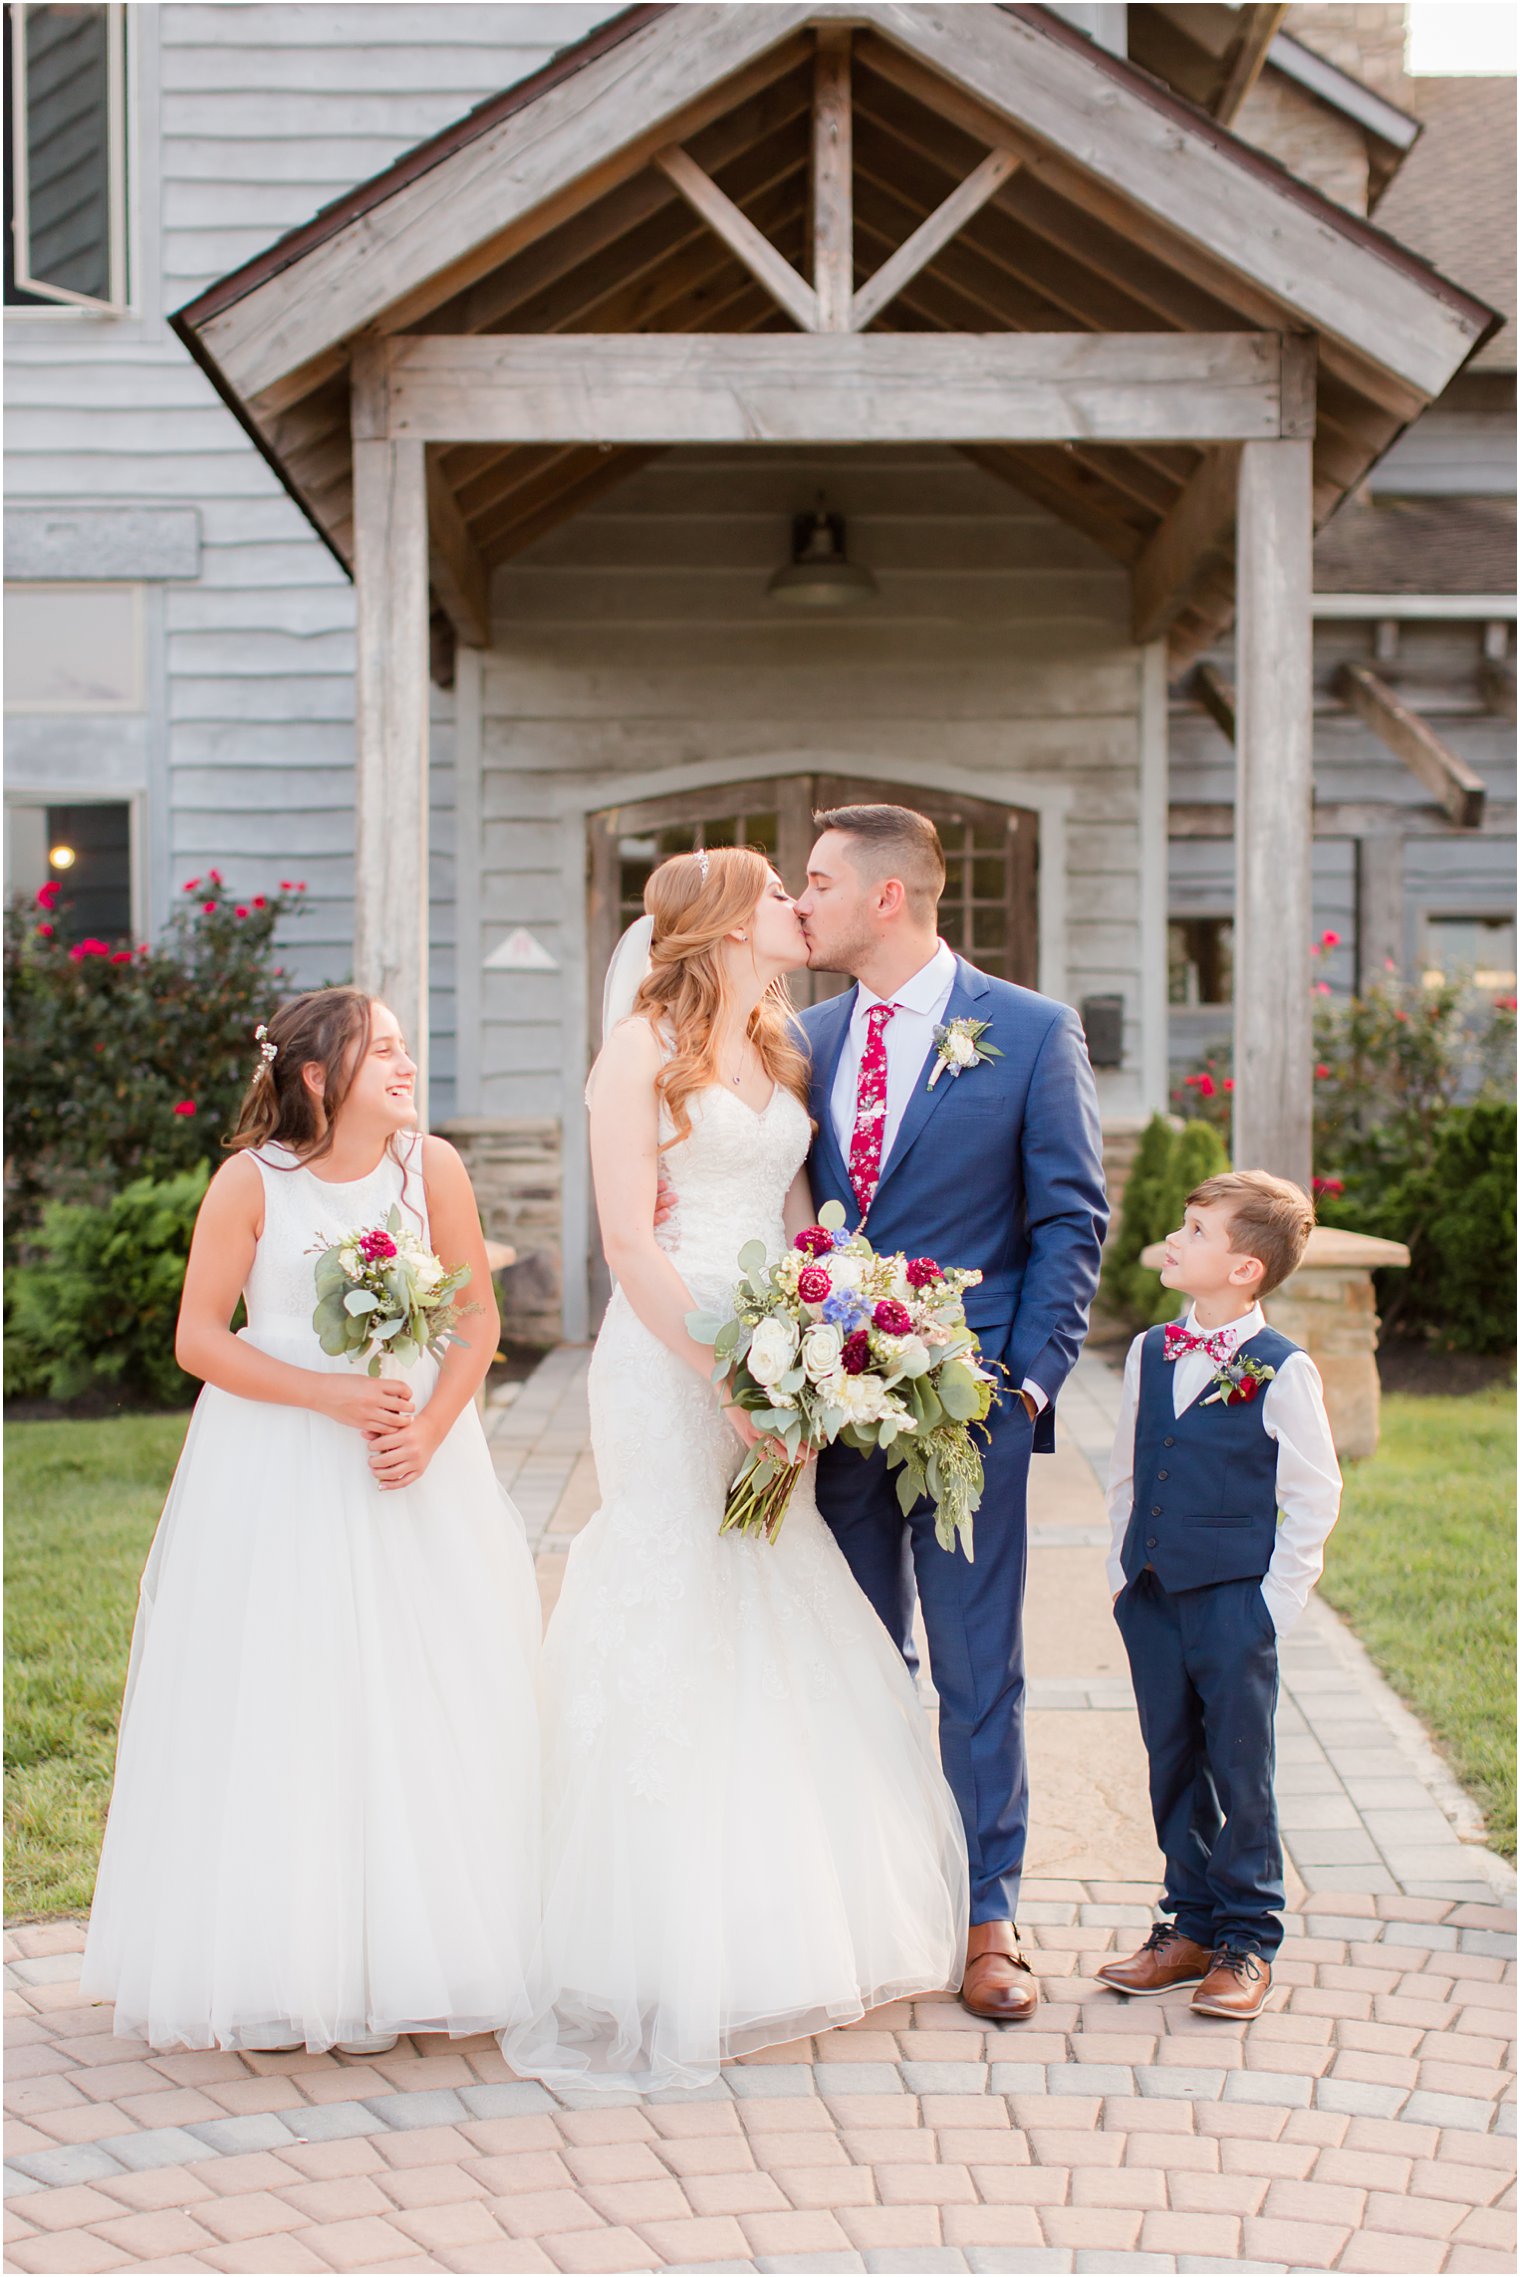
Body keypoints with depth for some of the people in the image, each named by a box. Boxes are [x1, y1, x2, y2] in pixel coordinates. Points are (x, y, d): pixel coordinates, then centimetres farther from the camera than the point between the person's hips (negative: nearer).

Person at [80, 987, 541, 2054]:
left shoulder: (432, 1166, -3)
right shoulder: (251, 1182, -8)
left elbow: (479, 1316, 1)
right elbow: (200, 1337, -7)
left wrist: (428, 1430, -14)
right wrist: (332, 1395, -18)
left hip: (419, 1464, 2)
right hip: (279, 1474, -2)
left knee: (430, 1707, 4)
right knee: (288, 1712, -1)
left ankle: (423, 1955, 16)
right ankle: (309, 1967, 8)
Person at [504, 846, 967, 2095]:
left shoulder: (779, 1054, 17)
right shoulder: (645, 1050, -4)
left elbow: (798, 1223, 15)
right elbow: (629, 1242, -10)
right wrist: (723, 1373, -17)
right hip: (672, 1365, -7)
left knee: (783, 1643, 8)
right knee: (672, 1640, -5)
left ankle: (781, 1933, 19)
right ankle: (661, 1964, 3)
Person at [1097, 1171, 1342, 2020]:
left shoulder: (1282, 1371, -10)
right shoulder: (1150, 1354, 8)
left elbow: (1314, 1498, -6)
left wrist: (1275, 1603, -8)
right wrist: (1124, 1576, 12)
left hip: (1236, 1605, -5)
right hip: (1153, 1599, 6)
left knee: (1240, 1771, 1)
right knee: (1173, 1766, 11)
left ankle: (1248, 1941, 12)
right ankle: (1191, 1925, 22)